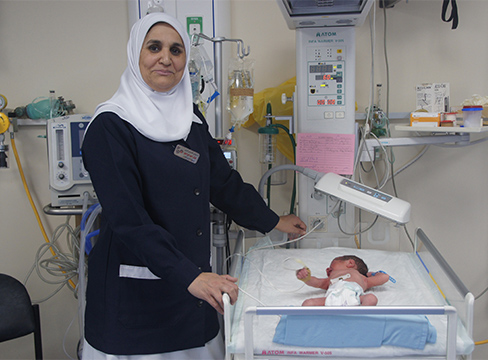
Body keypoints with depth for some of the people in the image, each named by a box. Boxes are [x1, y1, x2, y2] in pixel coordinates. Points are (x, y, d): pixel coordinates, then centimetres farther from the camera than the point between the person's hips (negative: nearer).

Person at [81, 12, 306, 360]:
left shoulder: (190, 117, 9)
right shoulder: (111, 126, -12)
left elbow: (223, 179, 17)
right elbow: (128, 218, -20)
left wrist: (273, 221, 22)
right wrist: (189, 277, -28)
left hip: (194, 278, 6)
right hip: (135, 291, -6)